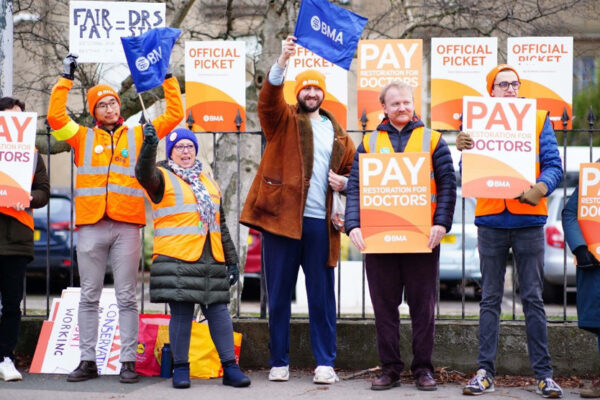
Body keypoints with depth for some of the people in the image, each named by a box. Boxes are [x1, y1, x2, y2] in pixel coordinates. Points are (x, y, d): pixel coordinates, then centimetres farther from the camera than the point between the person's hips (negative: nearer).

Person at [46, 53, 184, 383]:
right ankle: (87, 361, 9)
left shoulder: (137, 135, 14)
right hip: (91, 225, 1)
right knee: (89, 296, 4)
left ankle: (129, 361, 3)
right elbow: (55, 116, 2)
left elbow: (173, 116, 13)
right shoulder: (83, 137, 13)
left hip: (127, 225, -1)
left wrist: (168, 78, 11)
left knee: (126, 297, 1)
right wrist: (66, 78, 4)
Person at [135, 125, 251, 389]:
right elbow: (144, 175, -21)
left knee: (218, 311, 2)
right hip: (177, 259, -5)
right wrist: (149, 147, -38)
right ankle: (180, 368, 5)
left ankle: (230, 367, 4)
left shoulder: (208, 181, 22)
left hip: (212, 260, 5)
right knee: (181, 313, -4)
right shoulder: (163, 178, 5)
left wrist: (232, 260, 19)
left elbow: (221, 225, 24)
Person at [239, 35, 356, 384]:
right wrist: (282, 62, -27)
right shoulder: (283, 120, 9)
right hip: (282, 216, -2)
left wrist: (344, 182, 1)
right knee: (279, 294, 2)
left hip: (320, 222, 2)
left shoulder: (337, 133, 17)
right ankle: (279, 362, 10)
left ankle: (325, 363, 7)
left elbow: (352, 168, 25)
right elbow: (269, 99, -12)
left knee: (322, 296, 2)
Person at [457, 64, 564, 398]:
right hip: (490, 220, 1)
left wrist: (540, 189, -20)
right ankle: (485, 372, 8)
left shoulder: (539, 120, 6)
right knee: (490, 299, 5)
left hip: (528, 220, -1)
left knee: (533, 298, 1)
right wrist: (464, 151, -17)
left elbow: (553, 165, -1)